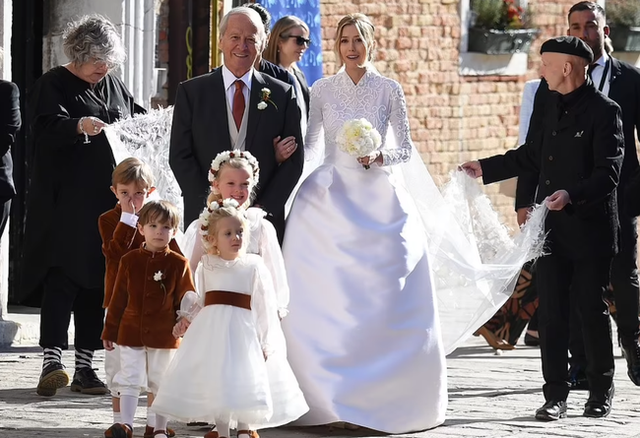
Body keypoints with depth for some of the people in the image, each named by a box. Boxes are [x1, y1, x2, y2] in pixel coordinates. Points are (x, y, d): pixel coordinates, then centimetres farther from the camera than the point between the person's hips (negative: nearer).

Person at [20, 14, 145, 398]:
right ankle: (52, 361, -22)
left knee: (98, 283, 6)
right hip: (64, 203, -6)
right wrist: (78, 125, -32)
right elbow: (45, 129, -15)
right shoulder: (53, 84, -1)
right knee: (62, 277, -15)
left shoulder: (114, 86, 17)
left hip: (109, 201, 6)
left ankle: (85, 366, 10)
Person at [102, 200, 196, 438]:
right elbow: (118, 299, 7)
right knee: (129, 379, -4)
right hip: (131, 332, 1)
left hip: (164, 336, -1)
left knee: (162, 383, 8)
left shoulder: (178, 264, -2)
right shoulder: (130, 260, 2)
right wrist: (110, 331, 8)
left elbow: (186, 298, 2)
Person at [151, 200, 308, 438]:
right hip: (212, 330, 3)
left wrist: (265, 342, -8)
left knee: (244, 381, -5)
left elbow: (264, 306, -5)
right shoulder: (206, 267, 6)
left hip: (242, 330, -3)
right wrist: (187, 319, 0)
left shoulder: (253, 266, -4)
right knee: (215, 380, 4)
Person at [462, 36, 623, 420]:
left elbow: (608, 172, -18)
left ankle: (601, 392, 19)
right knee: (552, 313, 3)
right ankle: (556, 395, 5)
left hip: (590, 230, -7)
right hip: (552, 230, 7)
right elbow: (534, 154, 26)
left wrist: (572, 195, -32)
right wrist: (486, 169, 28)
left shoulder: (604, 111, -11)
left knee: (593, 310, 5)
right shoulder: (555, 106, 12)